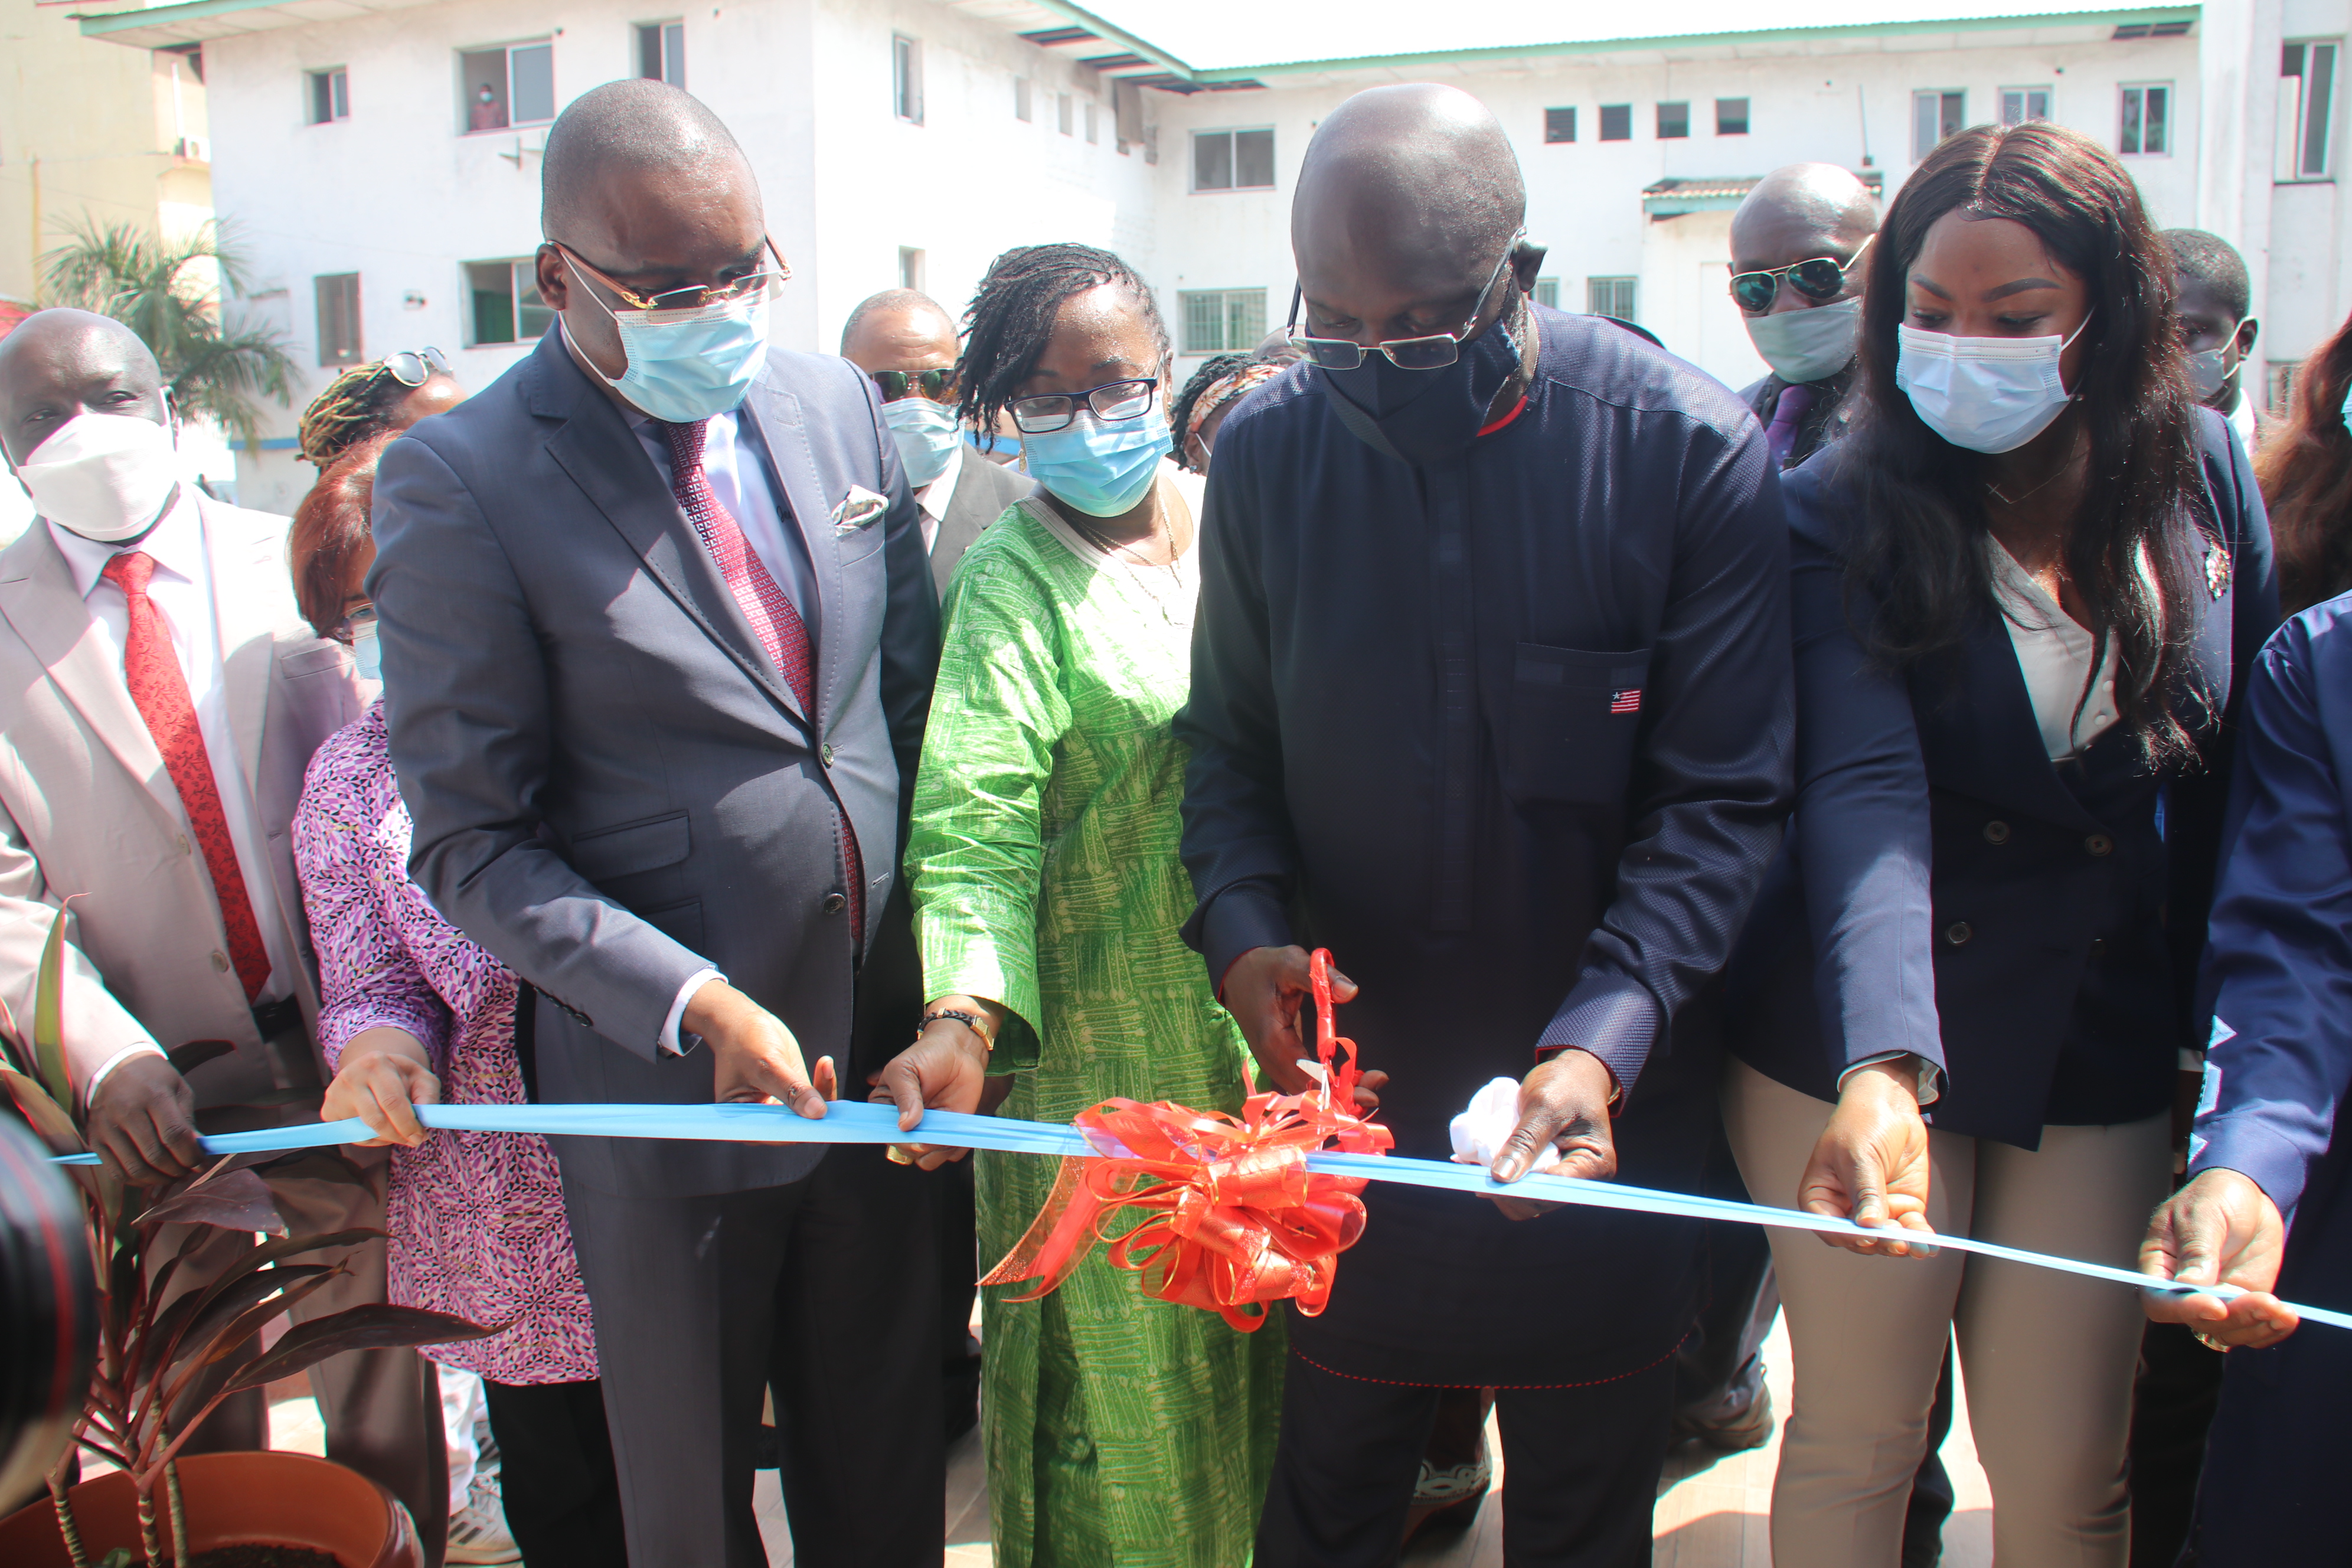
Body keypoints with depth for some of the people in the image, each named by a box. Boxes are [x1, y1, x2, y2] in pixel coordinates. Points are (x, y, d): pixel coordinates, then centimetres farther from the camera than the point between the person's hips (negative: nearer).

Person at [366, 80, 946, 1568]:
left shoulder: (839, 401, 1)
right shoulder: (458, 484, -14)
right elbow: (473, 844, -11)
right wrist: (696, 1003, -22)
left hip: (887, 1044, 4)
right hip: (664, 1071, -4)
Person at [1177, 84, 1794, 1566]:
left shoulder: (1692, 451, -15)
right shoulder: (1265, 450, -6)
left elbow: (1720, 802, -14)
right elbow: (1230, 742, 3)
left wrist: (1598, 1044, -26)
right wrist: (1245, 927, -16)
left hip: (1605, 1100, -1)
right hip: (1351, 1078, 2)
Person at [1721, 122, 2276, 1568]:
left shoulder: (2200, 473, -2)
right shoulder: (1842, 515, -12)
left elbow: (2240, 767, 6)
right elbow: (1866, 792, -26)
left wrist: (2212, 1021, 4)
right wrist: (1883, 1069, -39)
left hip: (2109, 1061, 3)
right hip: (1857, 1052, -2)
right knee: (1854, 1445, 11)